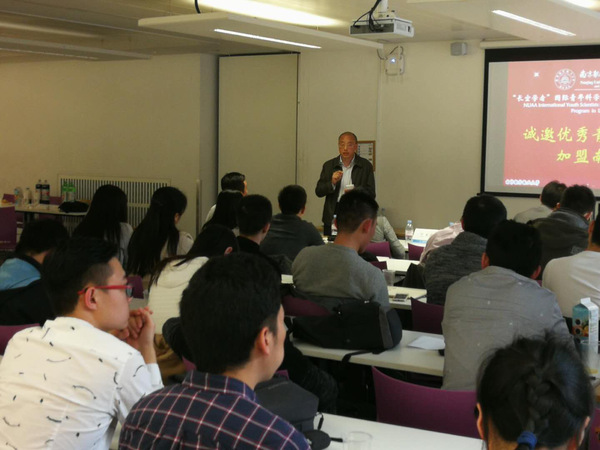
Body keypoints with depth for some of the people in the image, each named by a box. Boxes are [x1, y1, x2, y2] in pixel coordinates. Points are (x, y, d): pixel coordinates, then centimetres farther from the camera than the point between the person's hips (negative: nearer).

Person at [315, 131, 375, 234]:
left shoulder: (366, 166, 5)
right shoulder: (328, 165, 10)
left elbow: (371, 194, 1)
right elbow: (318, 192, 7)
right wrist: (332, 183, -11)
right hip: (332, 216, 2)